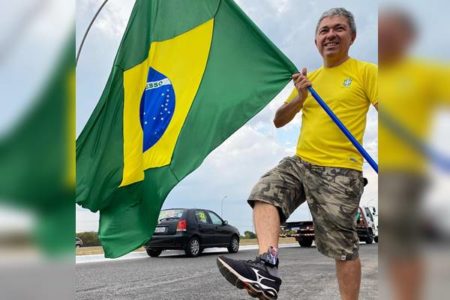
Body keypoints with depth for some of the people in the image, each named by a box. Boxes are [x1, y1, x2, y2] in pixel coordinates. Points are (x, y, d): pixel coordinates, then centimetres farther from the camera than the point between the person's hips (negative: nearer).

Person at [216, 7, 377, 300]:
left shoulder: (365, 71, 2)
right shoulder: (309, 78, 18)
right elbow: (279, 121, 16)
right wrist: (299, 98, -2)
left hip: (340, 171, -5)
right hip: (300, 162, 5)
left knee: (343, 246, -3)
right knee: (265, 192, -20)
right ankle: (267, 268, -32)